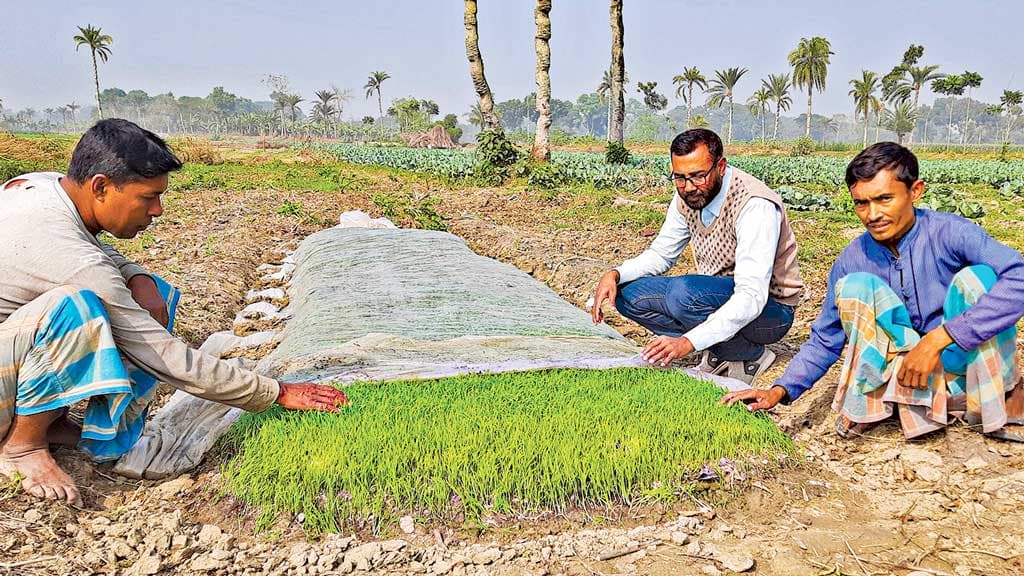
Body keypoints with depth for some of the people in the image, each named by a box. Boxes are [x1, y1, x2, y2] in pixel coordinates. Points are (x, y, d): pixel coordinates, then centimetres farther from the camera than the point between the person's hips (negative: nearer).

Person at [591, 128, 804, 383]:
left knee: (683, 292, -33)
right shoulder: (687, 196, -5)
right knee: (627, 293, -8)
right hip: (719, 300, 7)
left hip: (768, 308, -7)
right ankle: (718, 353, -1)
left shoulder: (756, 206, -28)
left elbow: (751, 297, -34)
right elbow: (660, 254, 9)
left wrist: (689, 341, -43)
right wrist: (615, 274, -11)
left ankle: (750, 355, -8)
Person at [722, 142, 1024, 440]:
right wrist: (780, 391, -15)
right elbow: (825, 339, 0)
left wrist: (937, 339, -36)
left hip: (970, 367, -2)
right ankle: (868, 402, -10)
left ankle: (997, 400, -10)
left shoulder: (948, 232, -15)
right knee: (855, 285, -19)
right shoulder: (852, 260, -5)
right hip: (907, 372, 2)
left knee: (977, 276, -27)